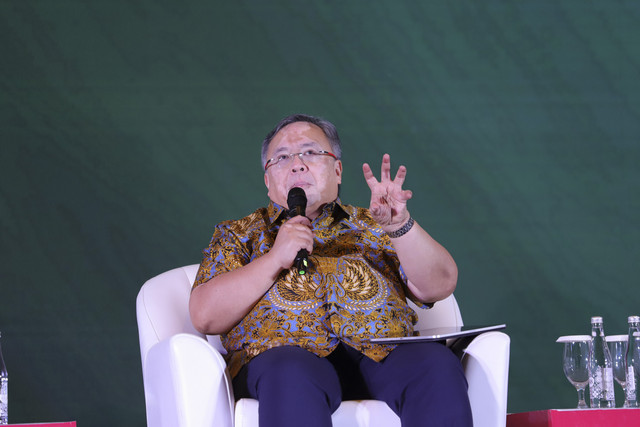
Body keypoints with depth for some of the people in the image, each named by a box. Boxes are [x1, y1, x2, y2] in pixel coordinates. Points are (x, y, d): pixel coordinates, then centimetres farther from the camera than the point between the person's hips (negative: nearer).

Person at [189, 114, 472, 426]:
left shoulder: (370, 226, 28)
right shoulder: (239, 234, 25)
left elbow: (440, 286, 13)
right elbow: (205, 316, 8)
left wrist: (400, 225, -4)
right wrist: (275, 259, -2)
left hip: (381, 353, 2)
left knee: (438, 365, -32)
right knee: (291, 373, -39)